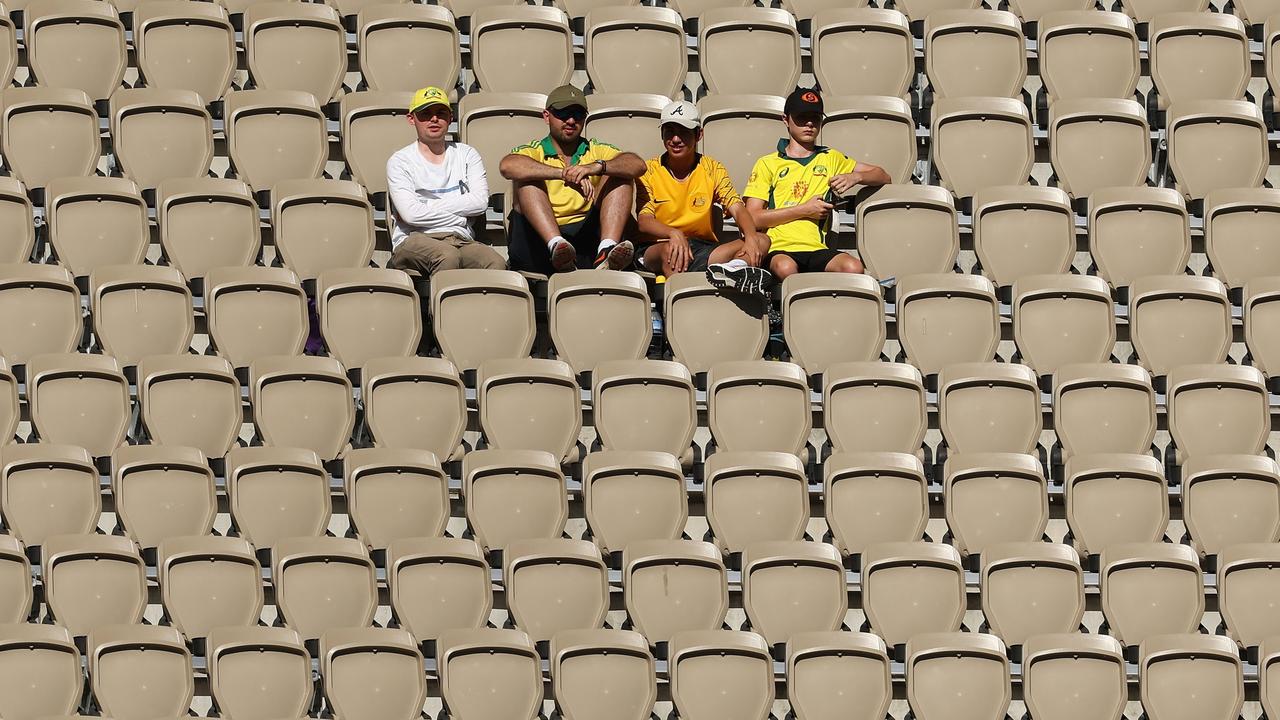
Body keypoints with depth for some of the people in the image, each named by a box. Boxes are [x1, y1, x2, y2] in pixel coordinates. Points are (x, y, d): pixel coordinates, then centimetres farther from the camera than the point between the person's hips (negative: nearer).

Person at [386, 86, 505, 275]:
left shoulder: (466, 154, 22)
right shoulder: (400, 161, 10)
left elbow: (480, 202, 4)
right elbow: (411, 213, -6)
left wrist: (428, 207, -1)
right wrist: (459, 216, 0)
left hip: (461, 241, 3)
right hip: (415, 240, -3)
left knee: (496, 264, -32)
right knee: (448, 256, -39)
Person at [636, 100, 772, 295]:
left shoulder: (712, 169, 10)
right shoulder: (649, 171, 4)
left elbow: (737, 209, -1)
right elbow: (644, 220, -7)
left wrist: (751, 238, -24)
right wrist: (673, 234, -30)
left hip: (704, 248, 3)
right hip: (659, 247, -3)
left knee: (761, 241, -20)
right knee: (669, 250, -39)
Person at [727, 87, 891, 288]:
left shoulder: (831, 159, 25)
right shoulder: (767, 164, 16)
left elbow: (882, 177, 29)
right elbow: (752, 218, 5)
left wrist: (855, 177, 6)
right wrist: (805, 210, 0)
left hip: (817, 249, 2)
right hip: (779, 249, -2)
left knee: (853, 267, -32)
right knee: (786, 268, -40)